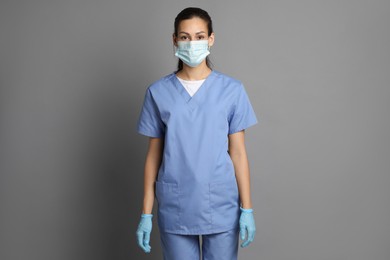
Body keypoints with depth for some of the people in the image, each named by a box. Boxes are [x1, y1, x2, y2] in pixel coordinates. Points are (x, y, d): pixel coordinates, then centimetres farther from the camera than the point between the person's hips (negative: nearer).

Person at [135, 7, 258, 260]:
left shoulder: (232, 89, -1)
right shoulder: (158, 92, 0)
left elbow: (238, 152, 0)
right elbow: (154, 154, 4)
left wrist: (247, 209, -2)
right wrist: (146, 213, 3)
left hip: (221, 207, 0)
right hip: (175, 209, 1)